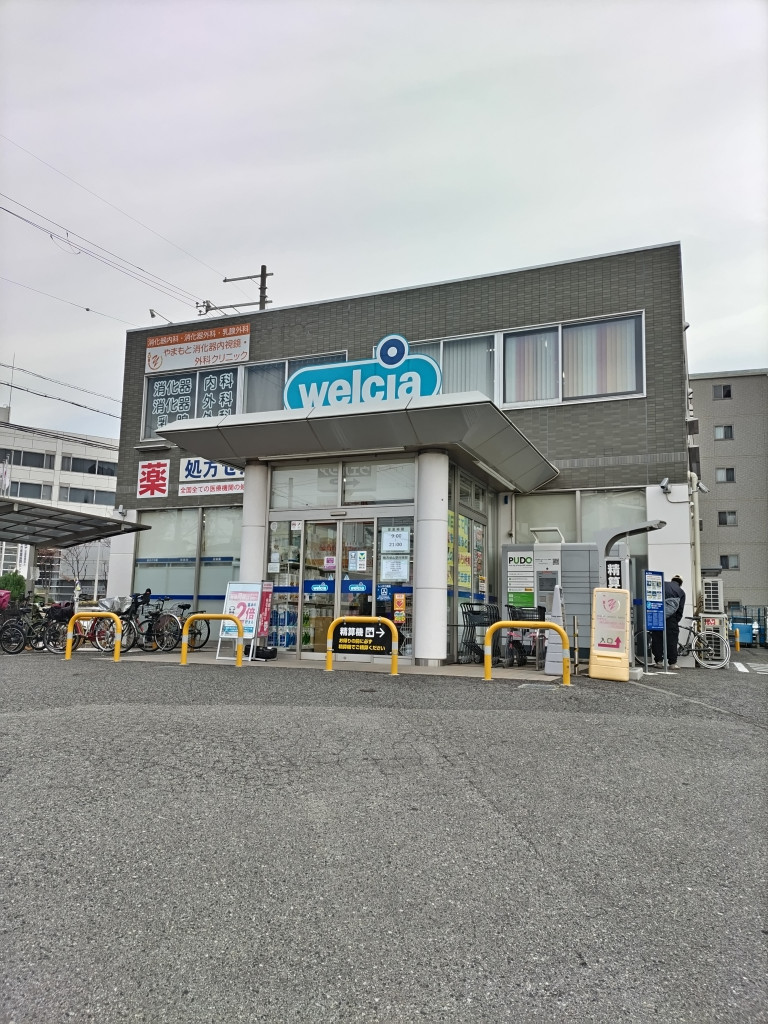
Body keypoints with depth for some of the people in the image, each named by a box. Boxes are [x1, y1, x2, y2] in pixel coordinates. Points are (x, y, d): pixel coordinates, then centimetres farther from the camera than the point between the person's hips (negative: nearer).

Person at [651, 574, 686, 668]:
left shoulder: (662, 585, 19)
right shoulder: (681, 592, 17)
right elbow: (680, 610, 11)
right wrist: (676, 621, 20)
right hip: (671, 618, -1)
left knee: (657, 638, 7)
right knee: (672, 639, 5)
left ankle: (659, 661, 8)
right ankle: (672, 663, 6)